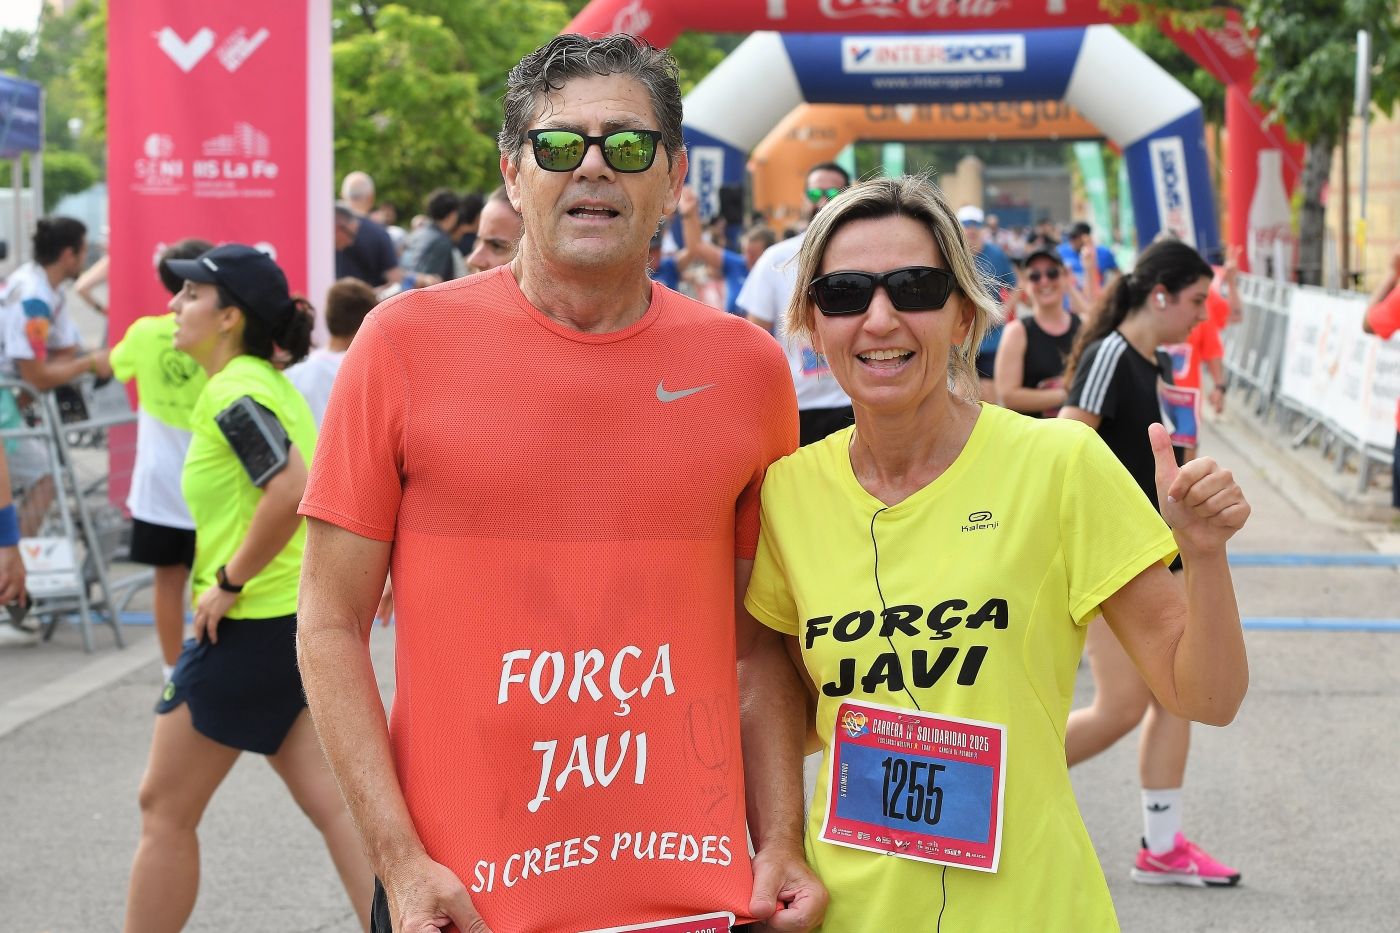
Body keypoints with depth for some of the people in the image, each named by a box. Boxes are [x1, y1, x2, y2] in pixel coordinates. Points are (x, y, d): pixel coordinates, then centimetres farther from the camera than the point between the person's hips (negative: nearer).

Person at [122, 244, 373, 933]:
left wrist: (230, 581, -19)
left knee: (165, 808, 6)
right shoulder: (268, 383, 14)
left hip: (252, 623, -9)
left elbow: (291, 491, -27)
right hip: (304, 616, 9)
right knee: (330, 801, 6)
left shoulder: (233, 392, -14)